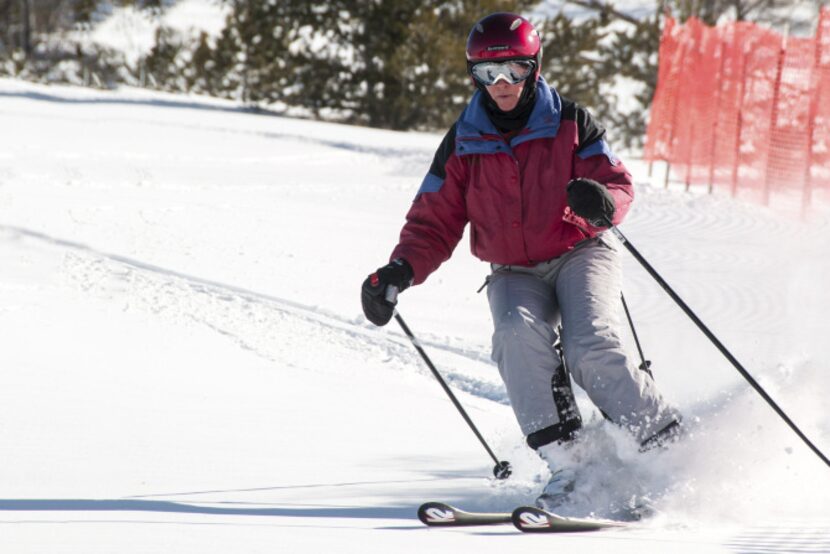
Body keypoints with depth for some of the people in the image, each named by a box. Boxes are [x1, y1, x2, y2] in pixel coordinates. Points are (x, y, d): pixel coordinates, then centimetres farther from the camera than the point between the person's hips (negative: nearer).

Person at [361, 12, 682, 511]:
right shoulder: (463, 144, 4)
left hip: (580, 254, -2)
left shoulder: (569, 123, -2)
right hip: (515, 273, 2)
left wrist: (603, 202, -32)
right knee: (519, 334, -31)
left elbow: (618, 184, -6)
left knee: (592, 349, -29)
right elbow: (435, 222, 5)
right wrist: (400, 272, -13)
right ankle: (567, 468, -32)